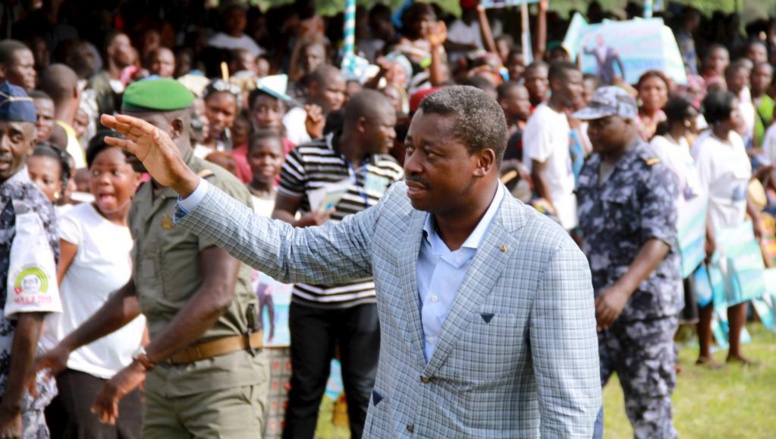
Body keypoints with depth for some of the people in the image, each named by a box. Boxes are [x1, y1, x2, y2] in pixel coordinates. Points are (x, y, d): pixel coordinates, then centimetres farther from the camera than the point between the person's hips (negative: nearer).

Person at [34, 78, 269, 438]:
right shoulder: (143, 202, 15)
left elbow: (217, 295, -21)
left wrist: (140, 364, -22)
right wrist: (68, 346, 20)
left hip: (220, 370, -8)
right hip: (164, 374, 8)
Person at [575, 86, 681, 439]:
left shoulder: (652, 173, -14)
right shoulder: (592, 167, 9)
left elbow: (659, 241, -25)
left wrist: (623, 290, -37)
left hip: (643, 305, -7)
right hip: (596, 301, 7)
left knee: (648, 405, 3)